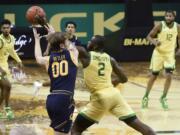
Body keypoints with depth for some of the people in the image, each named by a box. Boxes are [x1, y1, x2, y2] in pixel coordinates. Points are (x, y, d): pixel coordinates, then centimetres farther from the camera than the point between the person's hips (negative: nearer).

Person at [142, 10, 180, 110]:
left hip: (170, 53, 2)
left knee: (169, 76, -12)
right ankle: (146, 97, 22)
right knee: (154, 76, 5)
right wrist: (154, 42, -29)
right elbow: (149, 36, -9)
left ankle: (163, 98, 4)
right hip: (159, 52, -2)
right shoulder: (160, 25, -15)